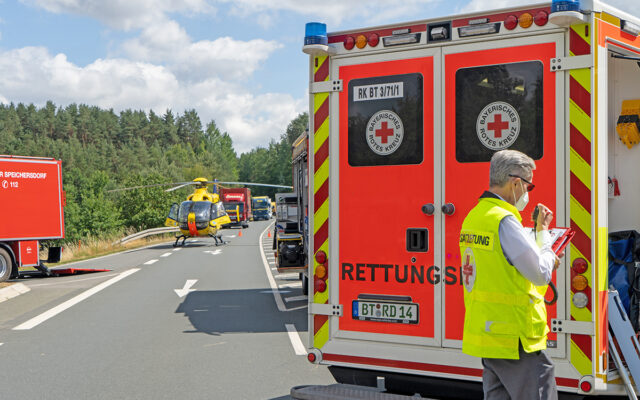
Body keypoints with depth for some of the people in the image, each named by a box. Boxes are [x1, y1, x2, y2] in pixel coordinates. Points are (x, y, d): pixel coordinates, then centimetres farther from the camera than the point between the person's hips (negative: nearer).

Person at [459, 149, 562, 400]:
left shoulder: (474, 216, 12)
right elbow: (542, 274, -13)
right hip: (514, 339, -9)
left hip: (484, 330, 9)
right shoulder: (504, 221, -17)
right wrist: (543, 233, 2)